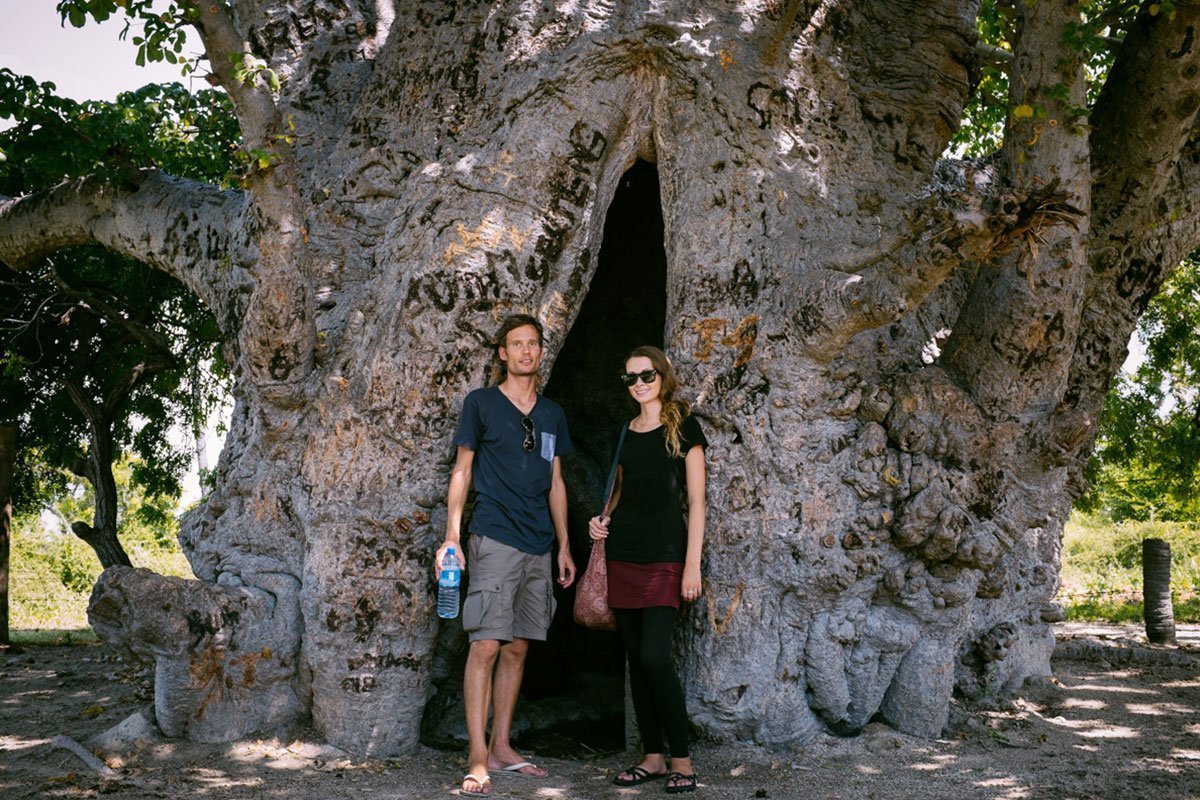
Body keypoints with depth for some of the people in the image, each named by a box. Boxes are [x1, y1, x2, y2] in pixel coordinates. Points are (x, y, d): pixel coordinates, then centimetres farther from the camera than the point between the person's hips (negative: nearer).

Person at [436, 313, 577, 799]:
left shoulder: (552, 414, 16)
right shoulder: (481, 403, 3)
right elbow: (462, 471, 2)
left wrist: (564, 546, 15)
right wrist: (452, 537, -7)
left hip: (538, 547, 5)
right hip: (494, 540, -5)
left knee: (517, 649, 8)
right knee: (486, 646, -10)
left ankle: (501, 747, 17)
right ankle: (478, 760, -8)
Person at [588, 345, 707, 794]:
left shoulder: (683, 429, -1)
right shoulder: (624, 434, 13)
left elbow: (696, 499, -4)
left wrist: (692, 564, -11)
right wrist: (602, 519, 3)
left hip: (664, 556, -5)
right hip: (622, 555, 5)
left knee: (655, 655, -15)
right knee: (635, 658, 6)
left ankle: (682, 759, -2)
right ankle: (653, 757, 14)